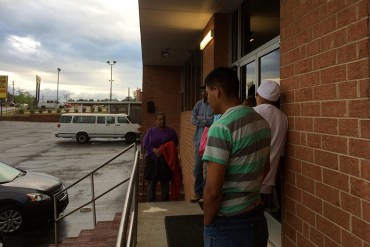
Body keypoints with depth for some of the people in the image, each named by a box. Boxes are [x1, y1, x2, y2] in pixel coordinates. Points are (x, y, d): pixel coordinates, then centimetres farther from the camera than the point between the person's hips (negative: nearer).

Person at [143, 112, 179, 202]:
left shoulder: (171, 131, 8)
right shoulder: (151, 131, 9)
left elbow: (175, 143, -2)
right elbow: (145, 144, 1)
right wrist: (154, 150, -16)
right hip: (151, 159, 0)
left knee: (165, 182, 5)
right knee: (152, 182, 3)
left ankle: (165, 201, 15)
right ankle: (151, 202, 14)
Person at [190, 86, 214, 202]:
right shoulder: (199, 104, 9)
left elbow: (216, 121, -18)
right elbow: (193, 120, 1)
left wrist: (200, 119, -7)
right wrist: (207, 121, -9)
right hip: (199, 140, 5)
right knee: (197, 168, 9)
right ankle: (198, 193, 23)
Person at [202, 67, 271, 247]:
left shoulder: (221, 127, -23)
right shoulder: (261, 121, 2)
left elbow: (213, 191, -23)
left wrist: (208, 223, -8)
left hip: (227, 225, -7)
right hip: (257, 217, 7)